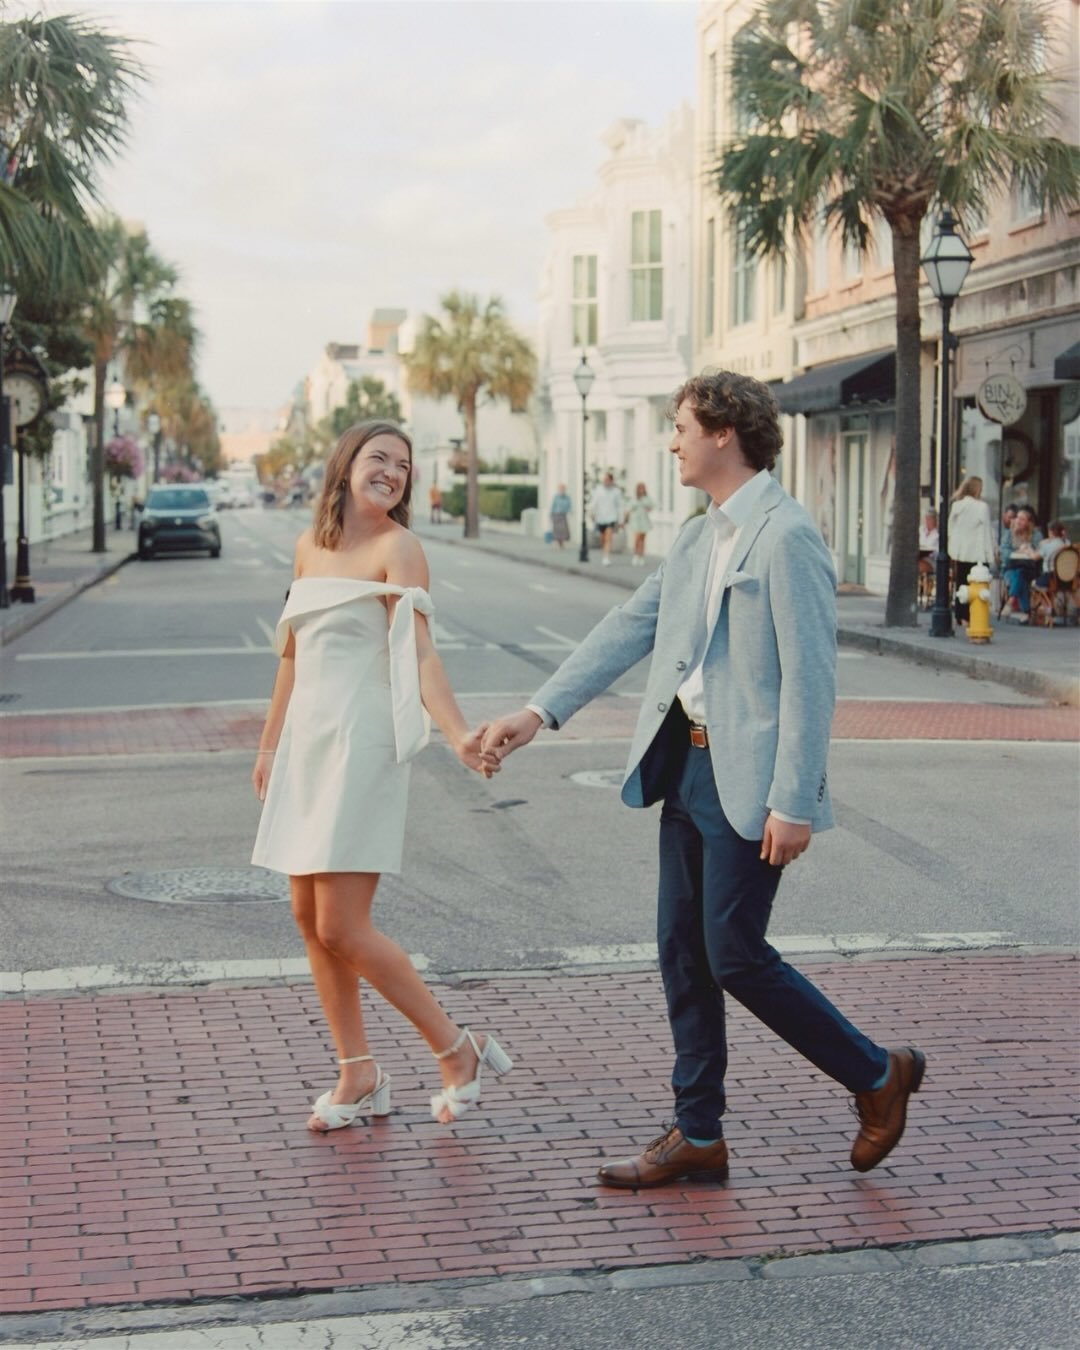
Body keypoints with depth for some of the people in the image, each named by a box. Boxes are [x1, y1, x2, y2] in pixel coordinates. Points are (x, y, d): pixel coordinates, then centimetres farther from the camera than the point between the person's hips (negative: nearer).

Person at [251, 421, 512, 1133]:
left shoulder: (397, 547, -8)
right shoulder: (311, 544, 12)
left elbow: (418, 653, -18)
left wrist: (460, 735, -32)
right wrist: (271, 745, 24)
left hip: (361, 744, -7)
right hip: (307, 741, 7)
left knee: (342, 928, -9)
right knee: (310, 919, 9)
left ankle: (457, 1050, 6)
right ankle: (359, 1076, 20)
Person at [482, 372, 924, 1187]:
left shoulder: (787, 537, -15)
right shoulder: (699, 538, 13)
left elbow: (811, 677, -19)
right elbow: (631, 627, 15)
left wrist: (793, 803, -21)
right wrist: (541, 712, 9)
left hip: (747, 780, -9)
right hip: (688, 765, 9)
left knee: (736, 957, -5)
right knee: (683, 952, 10)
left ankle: (878, 1076, 14)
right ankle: (698, 1137, 20)